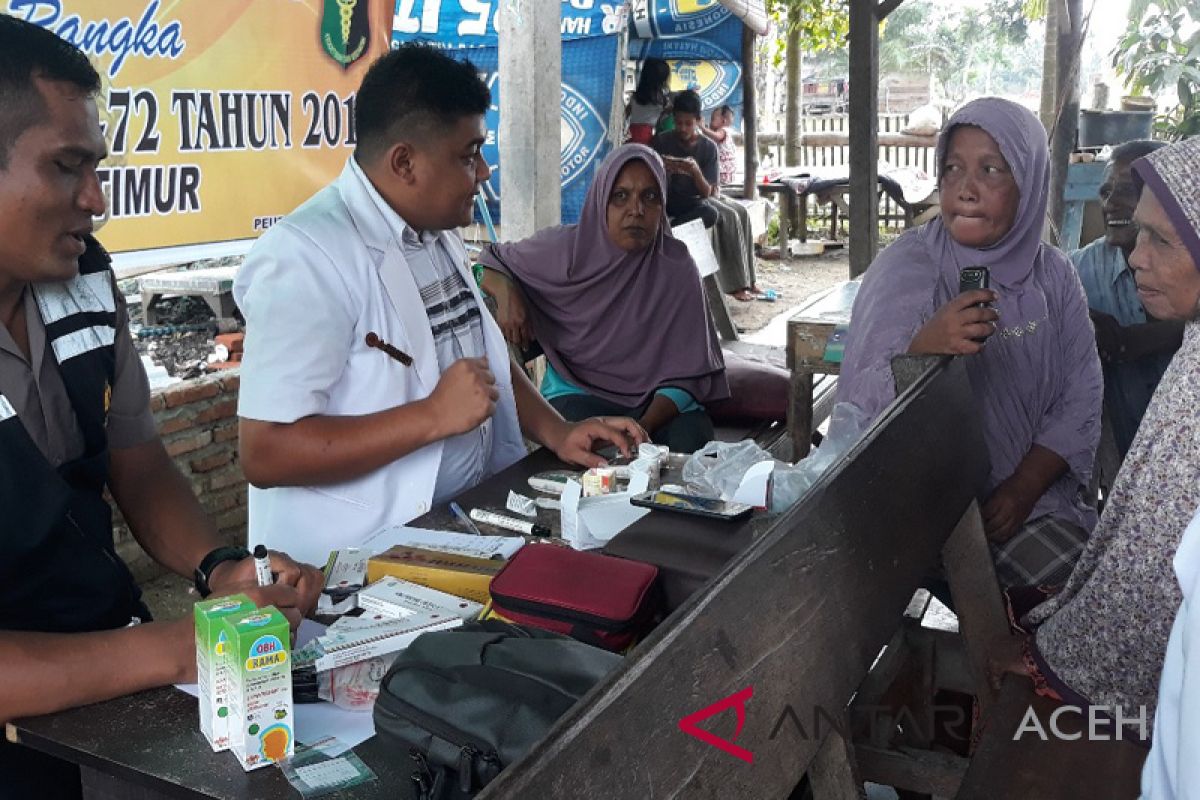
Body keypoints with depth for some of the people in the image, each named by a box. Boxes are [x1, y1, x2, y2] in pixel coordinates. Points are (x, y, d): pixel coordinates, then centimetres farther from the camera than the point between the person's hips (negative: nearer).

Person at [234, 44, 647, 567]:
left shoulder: (438, 234, 9)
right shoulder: (308, 256, -19)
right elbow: (265, 454, -23)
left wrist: (556, 433, 4)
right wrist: (434, 415, -25)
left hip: (469, 521, 8)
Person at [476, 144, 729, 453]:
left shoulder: (677, 267, -6)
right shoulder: (564, 248, -6)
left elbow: (686, 373, -7)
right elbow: (487, 262, 10)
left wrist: (644, 427, -24)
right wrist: (505, 291, -15)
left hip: (657, 399, 1)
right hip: (580, 393, -1)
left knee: (692, 439, -29)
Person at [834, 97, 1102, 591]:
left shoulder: (1053, 275, 4)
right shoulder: (906, 269, -10)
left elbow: (1081, 401, 6)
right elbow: (855, 409, -19)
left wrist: (1025, 487, -8)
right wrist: (922, 348, -37)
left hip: (1032, 492, 4)